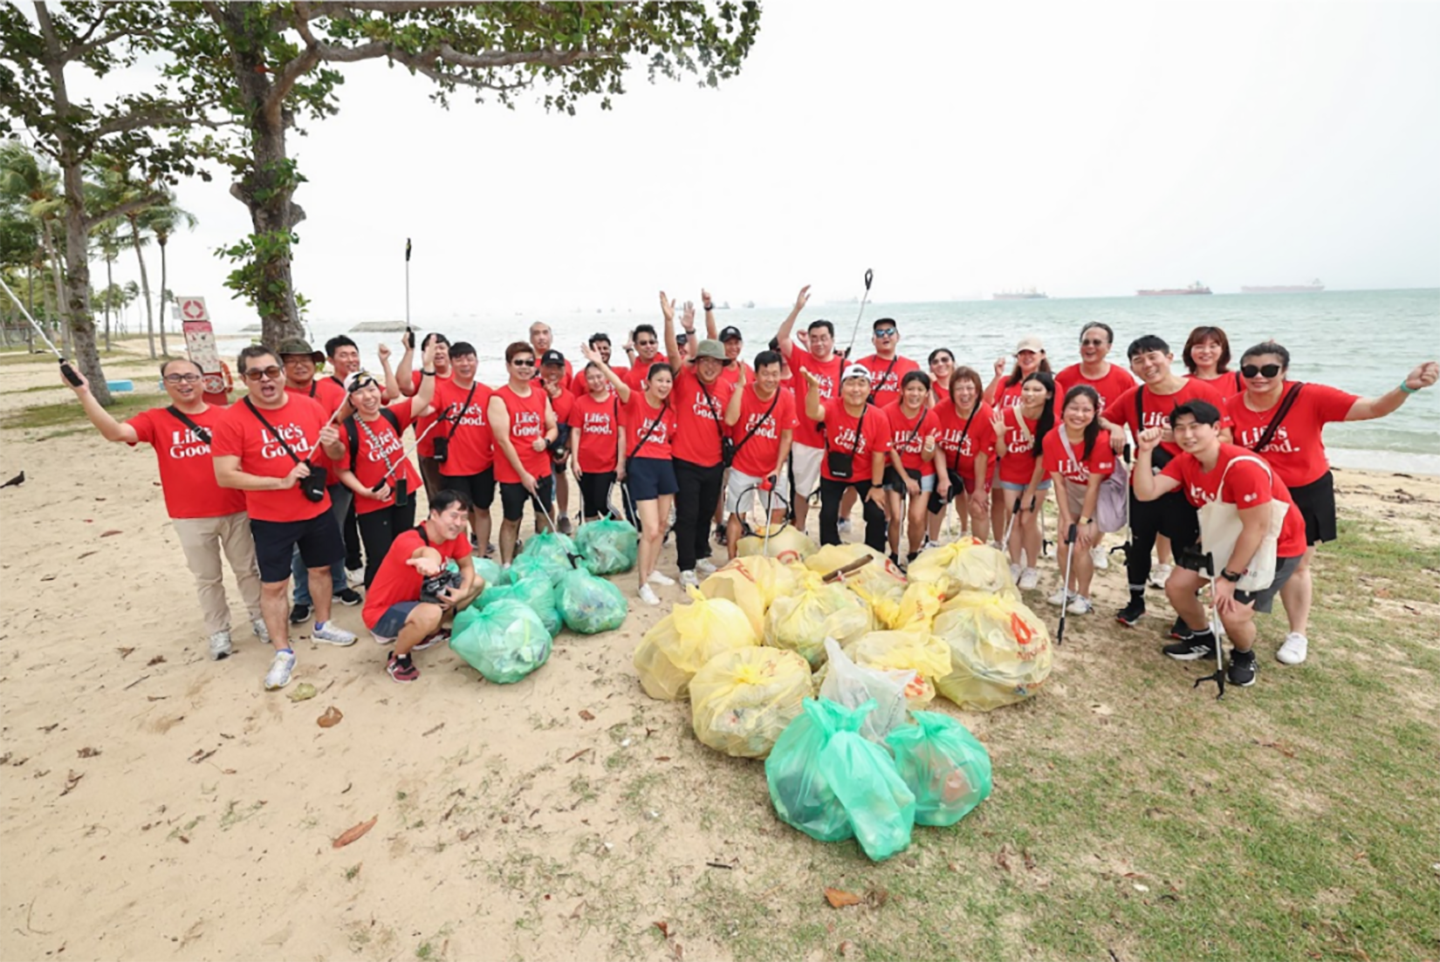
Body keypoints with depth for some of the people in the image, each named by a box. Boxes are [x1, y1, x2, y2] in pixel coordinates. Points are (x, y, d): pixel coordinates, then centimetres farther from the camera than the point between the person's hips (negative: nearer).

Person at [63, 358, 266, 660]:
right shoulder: (155, 420, -1)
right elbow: (115, 432, -17)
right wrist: (84, 393, -26)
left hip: (234, 511, 0)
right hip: (190, 518, 0)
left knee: (246, 569, 15)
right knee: (207, 578, 13)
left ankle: (259, 617, 32)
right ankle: (218, 632, 27)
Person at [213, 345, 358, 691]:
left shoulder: (310, 407, -3)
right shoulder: (232, 420, -12)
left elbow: (336, 455, 6)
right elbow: (225, 476, -15)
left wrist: (333, 445, -18)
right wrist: (280, 481, -22)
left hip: (317, 509, 3)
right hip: (270, 519, -3)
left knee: (320, 569, 18)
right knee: (273, 585, 4)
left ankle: (322, 626, 39)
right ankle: (283, 652, 19)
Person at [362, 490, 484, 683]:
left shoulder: (455, 536, -11)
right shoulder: (408, 540, -33)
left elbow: (467, 567, 2)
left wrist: (462, 592, -18)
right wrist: (431, 560, -81)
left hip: (418, 597, 8)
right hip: (383, 613, -8)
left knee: (477, 583, 0)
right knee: (430, 614, -37)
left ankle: (428, 633, 14)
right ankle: (397, 658, -6)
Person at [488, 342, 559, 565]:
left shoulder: (541, 395, 6)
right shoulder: (498, 398, -11)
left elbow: (553, 428, 13)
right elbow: (503, 439, -15)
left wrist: (545, 441, -13)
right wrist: (523, 473, -16)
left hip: (542, 469, 5)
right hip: (512, 473, -5)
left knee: (544, 517, 16)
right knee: (511, 521, 5)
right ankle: (506, 567, 17)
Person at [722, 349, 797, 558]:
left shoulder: (787, 397, -8)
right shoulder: (743, 392, -13)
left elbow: (786, 436, -4)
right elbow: (730, 420, -30)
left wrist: (778, 468, -9)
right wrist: (739, 386, -28)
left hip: (772, 468, 2)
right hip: (743, 468, -2)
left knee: (777, 514, 8)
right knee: (736, 515, 4)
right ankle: (732, 562, 17)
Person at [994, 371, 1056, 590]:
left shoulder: (1051, 422, -19)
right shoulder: (1007, 415, -18)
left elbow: (1043, 460, -15)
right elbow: (1001, 453, -11)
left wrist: (1030, 493, -12)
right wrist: (999, 434, -32)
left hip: (1037, 478, -1)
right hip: (1010, 476, 1)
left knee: (1029, 521, 1)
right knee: (1013, 520, 7)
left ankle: (1032, 568, 18)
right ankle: (1015, 566, 22)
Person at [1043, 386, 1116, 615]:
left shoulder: (1101, 441, -30)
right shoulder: (1051, 439, -18)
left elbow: (1093, 486, -23)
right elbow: (1059, 483, -12)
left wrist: (1085, 521, -18)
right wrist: (1068, 519, -12)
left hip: (1101, 495, -4)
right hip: (1073, 493, 4)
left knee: (1080, 547, -9)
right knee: (1063, 544, 5)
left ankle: (1083, 596, 12)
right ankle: (1069, 588, 28)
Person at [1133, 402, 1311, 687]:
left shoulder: (1243, 466, -32)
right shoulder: (1185, 462, -10)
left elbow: (1257, 528, -29)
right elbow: (1145, 493, -20)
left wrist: (1229, 578, -24)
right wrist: (1145, 450, -29)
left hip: (1276, 546, -7)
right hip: (1228, 537, 7)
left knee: (1232, 612, -18)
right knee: (1176, 586, 1)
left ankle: (1244, 656, 18)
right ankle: (1204, 640, 29)